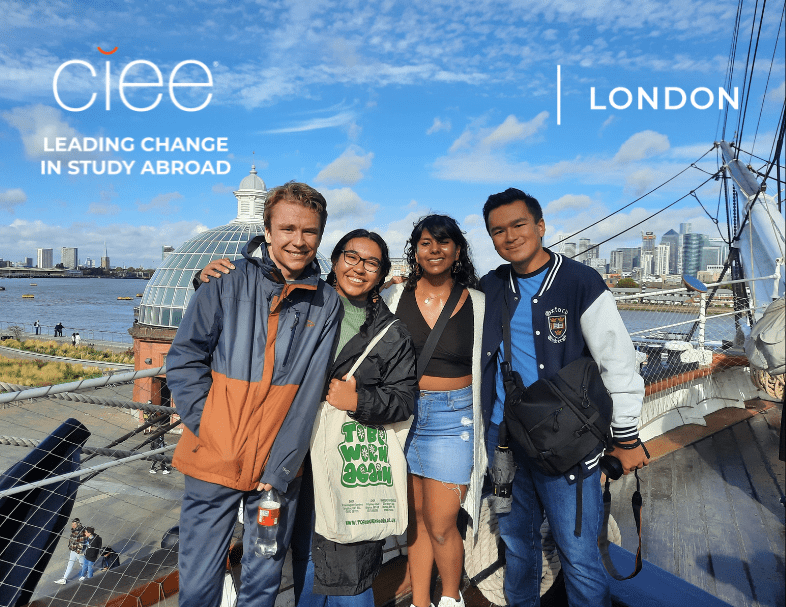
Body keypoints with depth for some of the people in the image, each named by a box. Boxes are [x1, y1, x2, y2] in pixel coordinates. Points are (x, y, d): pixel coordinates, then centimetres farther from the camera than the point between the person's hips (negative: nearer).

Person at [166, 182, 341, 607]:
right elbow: (183, 362, -4)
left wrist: (280, 467, -8)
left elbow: (309, 395, -4)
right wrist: (214, 434, -11)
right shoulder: (227, 285, -5)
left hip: (278, 470, 1)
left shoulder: (327, 304, -1)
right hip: (213, 462, -1)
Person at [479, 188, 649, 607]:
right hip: (502, 435, 5)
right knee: (515, 539, 20)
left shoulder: (581, 283, -10)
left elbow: (619, 363, -8)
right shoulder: (490, 288, 5)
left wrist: (626, 438, -5)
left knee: (579, 554, 2)